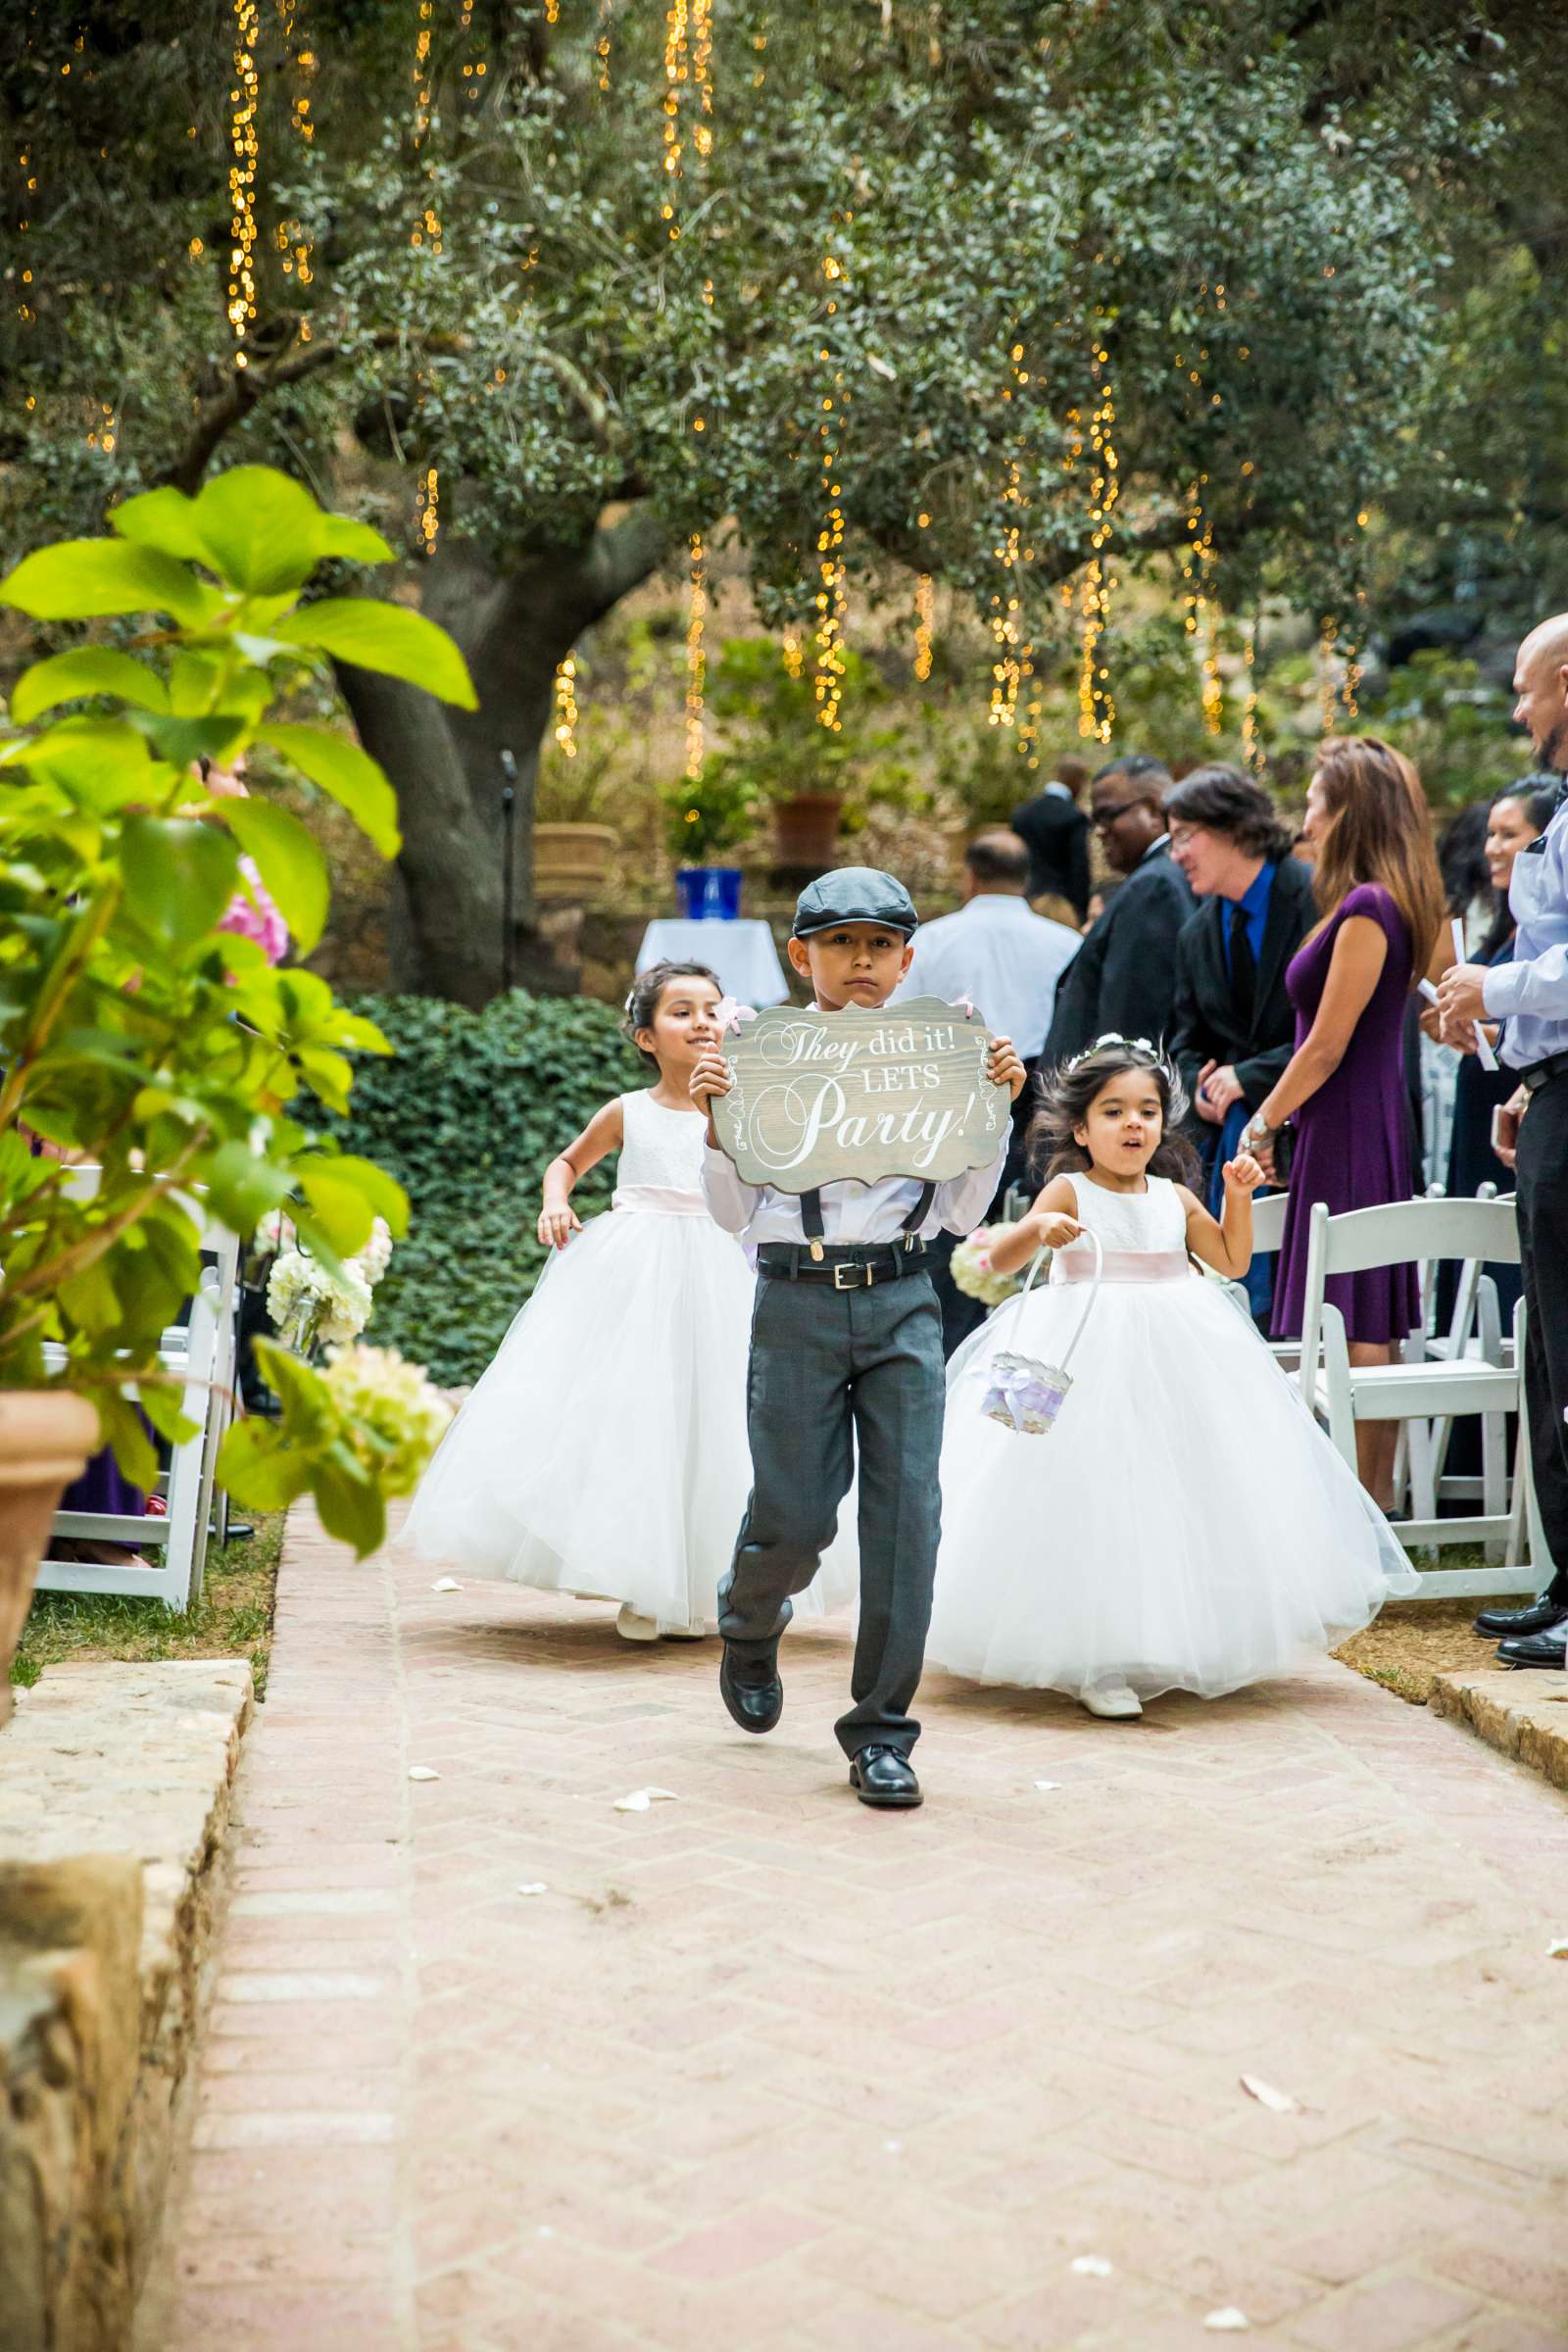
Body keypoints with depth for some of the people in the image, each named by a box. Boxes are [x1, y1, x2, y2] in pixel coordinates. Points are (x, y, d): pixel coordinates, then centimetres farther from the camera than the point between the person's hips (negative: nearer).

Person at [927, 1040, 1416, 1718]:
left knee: (1178, 1496, 7)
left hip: (1175, 1356, 5)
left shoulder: (1175, 1198, 9)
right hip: (1088, 1361, -5)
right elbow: (999, 1261, -13)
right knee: (1094, 1503, -9)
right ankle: (1093, 1661, -2)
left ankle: (1177, 1648, 22)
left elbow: (1232, 1261, 20)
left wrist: (1238, 1194, 7)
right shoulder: (1070, 1192, -5)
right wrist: (1038, 1228, -33)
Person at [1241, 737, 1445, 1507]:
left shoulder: (1367, 909, -16)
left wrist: (1263, 1124, -6)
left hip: (1348, 1136, -10)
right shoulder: (1386, 907, 13)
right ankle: (1375, 1504, 18)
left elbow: (1327, 1047, -16)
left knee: (1354, 1333, -6)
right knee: (1370, 1331, 12)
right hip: (1361, 1132, 10)